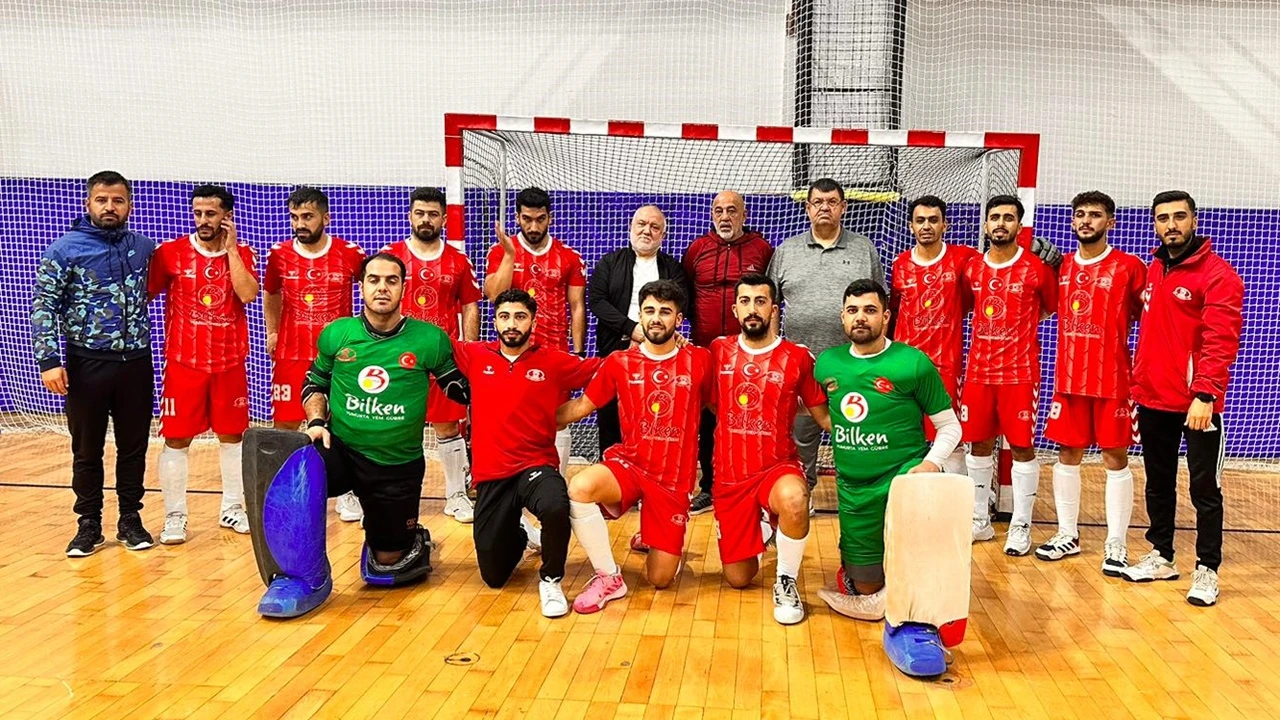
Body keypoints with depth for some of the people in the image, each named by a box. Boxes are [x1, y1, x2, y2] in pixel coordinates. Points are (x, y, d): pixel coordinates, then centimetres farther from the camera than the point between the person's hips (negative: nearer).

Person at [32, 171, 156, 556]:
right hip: (87, 365, -2)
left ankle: (130, 520, 23)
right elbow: (43, 308, -6)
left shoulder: (144, 247, 6)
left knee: (134, 447, 10)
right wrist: (49, 360, -14)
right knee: (87, 450, 8)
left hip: (136, 363, 3)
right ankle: (89, 525, 20)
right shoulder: (64, 249, -5)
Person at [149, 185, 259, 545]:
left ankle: (232, 508, 25)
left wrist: (230, 247, -12)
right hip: (183, 362, -2)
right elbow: (145, 295, 2)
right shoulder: (171, 252, -3)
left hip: (230, 363, 2)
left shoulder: (243, 254, 2)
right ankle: (174, 516, 11)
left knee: (232, 435, 11)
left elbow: (247, 294, -15)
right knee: (176, 439, 0)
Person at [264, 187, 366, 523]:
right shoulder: (279, 255, 1)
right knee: (285, 425, 4)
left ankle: (348, 495, 20)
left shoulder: (351, 255, -6)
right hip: (291, 355, 2)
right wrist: (272, 333, 11)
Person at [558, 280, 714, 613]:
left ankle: (656, 540, 41)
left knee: (660, 580, 2)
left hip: (673, 480, 0)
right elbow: (581, 405, 9)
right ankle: (609, 578, -14)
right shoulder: (619, 363, 0)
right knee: (580, 487, -35)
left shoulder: (699, 360, -2)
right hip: (628, 464, 0)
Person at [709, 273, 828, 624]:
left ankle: (786, 581, -13)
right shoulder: (718, 351, 3)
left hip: (778, 467, -3)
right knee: (738, 579, 8)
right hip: (730, 477, 3)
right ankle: (761, 528, 42)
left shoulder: (797, 357, -5)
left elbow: (823, 415, 2)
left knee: (793, 499, -41)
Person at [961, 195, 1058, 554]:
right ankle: (980, 521, 22)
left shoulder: (1037, 268, -5)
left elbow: (1051, 309, 10)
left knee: (1022, 446, 1)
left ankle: (1021, 527, 10)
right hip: (978, 371, 4)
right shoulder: (971, 268, 6)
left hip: (1019, 372, -4)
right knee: (978, 444, 10)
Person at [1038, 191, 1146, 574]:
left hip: (1112, 380, -4)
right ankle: (1067, 535, 22)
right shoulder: (1061, 266, 9)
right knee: (1067, 454, 10)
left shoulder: (1129, 267, -5)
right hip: (1068, 378, 5)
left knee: (1115, 457, 2)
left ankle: (1116, 544, 11)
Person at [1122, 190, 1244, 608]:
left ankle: (1207, 570, 14)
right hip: (1153, 400, 7)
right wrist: (1138, 385, 14)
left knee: (1205, 489, 3)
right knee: (1158, 483, 16)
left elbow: (1221, 341, -19)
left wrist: (1205, 394, -27)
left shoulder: (1217, 275, -11)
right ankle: (1161, 557, 29)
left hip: (1198, 404, -7)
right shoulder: (1153, 270, 11)